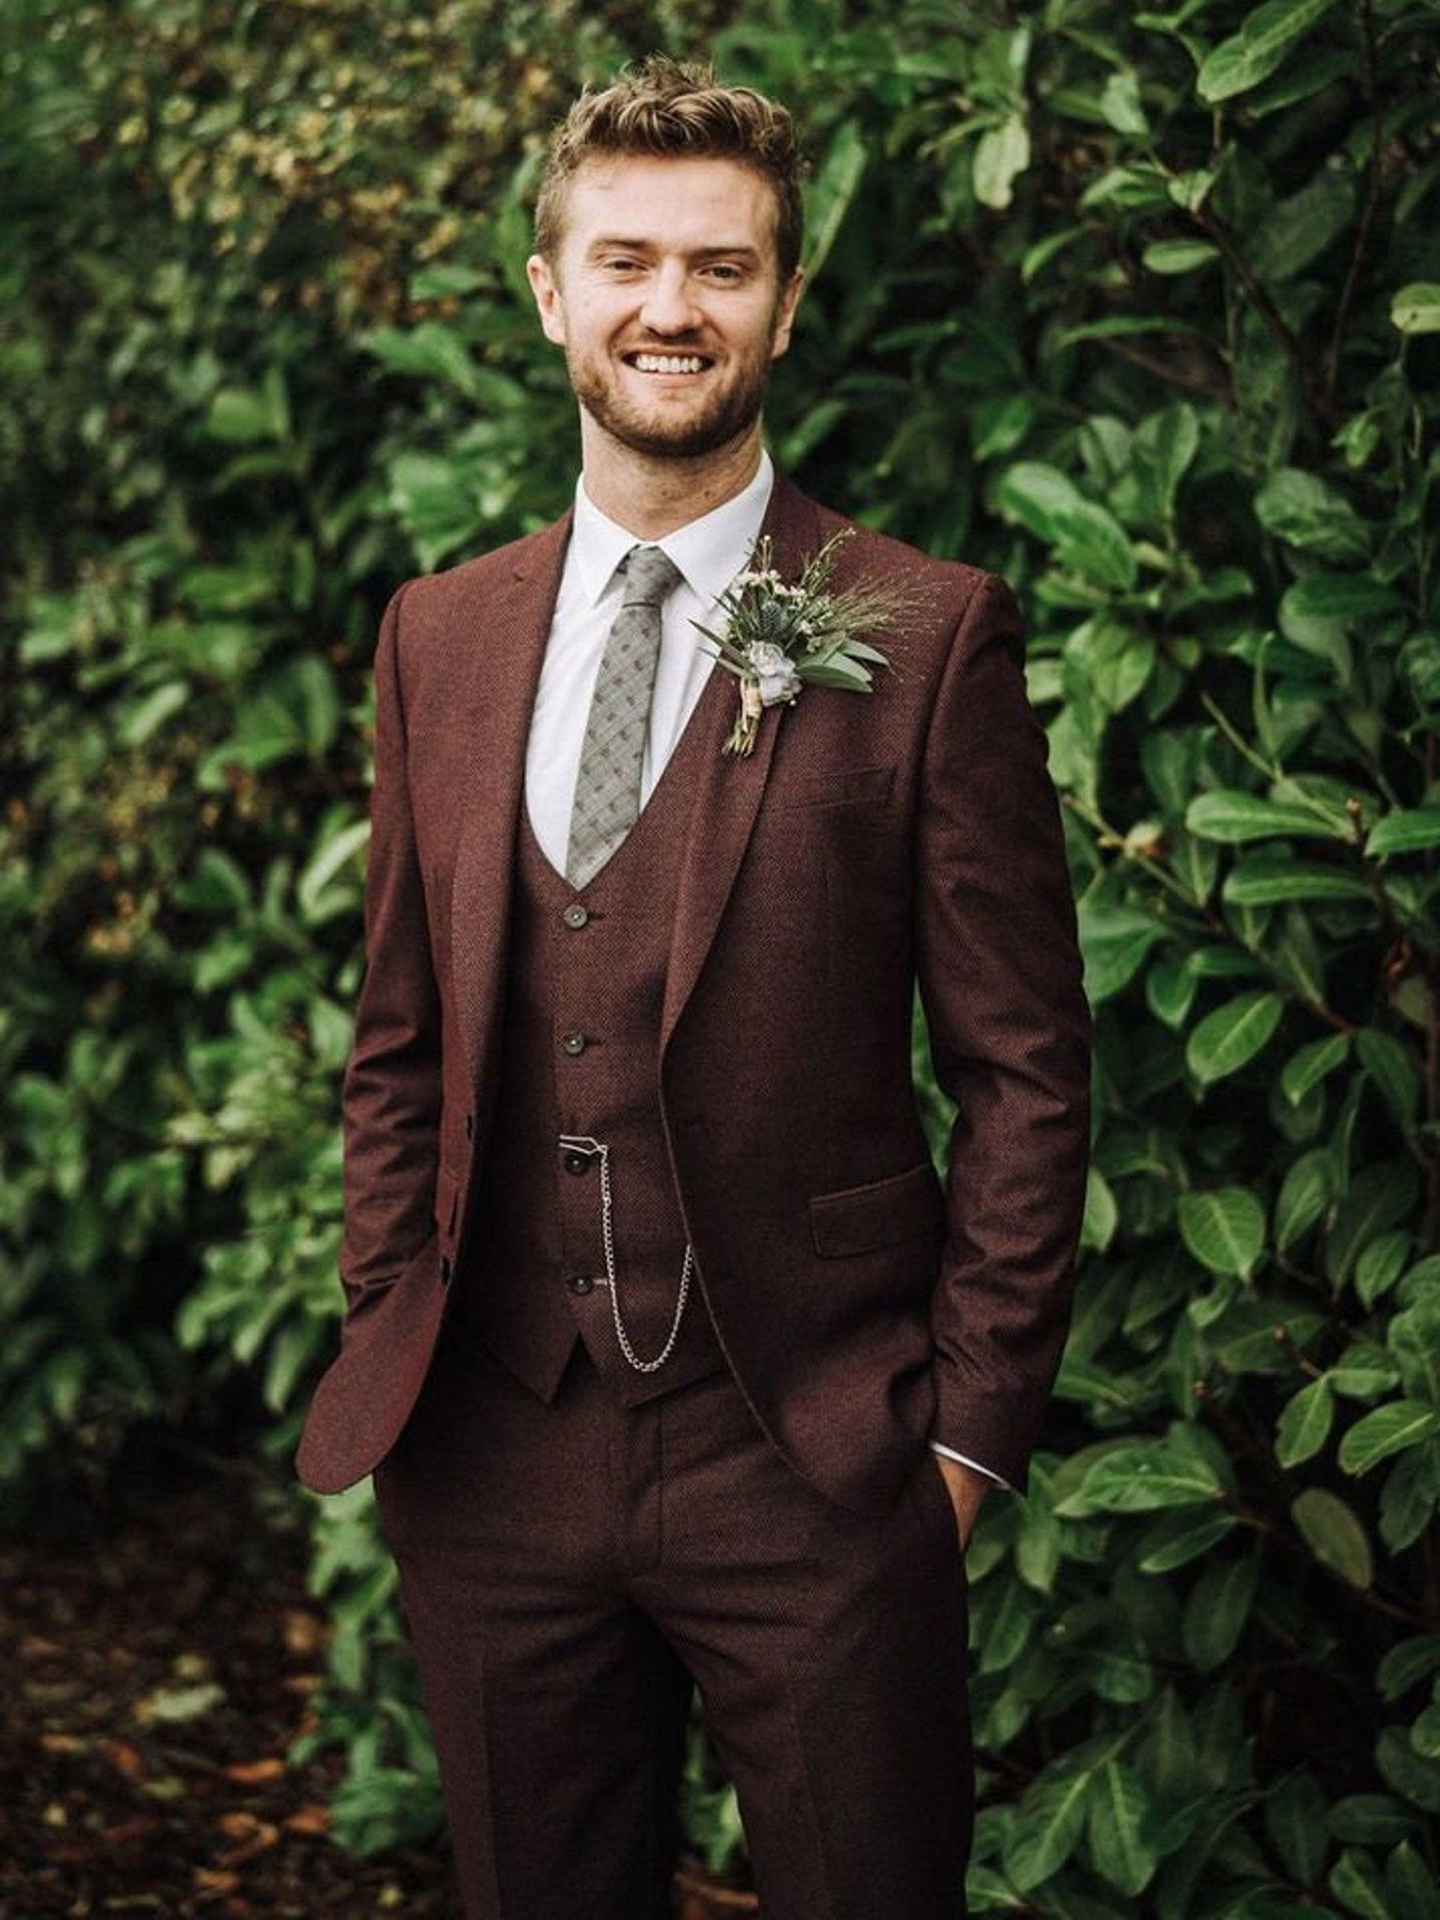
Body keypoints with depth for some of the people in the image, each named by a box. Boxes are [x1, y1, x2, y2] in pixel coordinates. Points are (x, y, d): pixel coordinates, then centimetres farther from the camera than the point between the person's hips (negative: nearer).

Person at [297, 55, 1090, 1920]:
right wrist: (384, 1360, 8)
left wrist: (968, 1423, -6)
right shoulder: (438, 637, 8)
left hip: (813, 1472, -3)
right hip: (491, 1465, 4)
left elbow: (1024, 1068, -4)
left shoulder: (929, 635, -5)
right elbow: (400, 1046, 13)